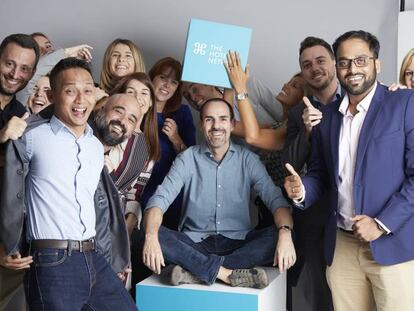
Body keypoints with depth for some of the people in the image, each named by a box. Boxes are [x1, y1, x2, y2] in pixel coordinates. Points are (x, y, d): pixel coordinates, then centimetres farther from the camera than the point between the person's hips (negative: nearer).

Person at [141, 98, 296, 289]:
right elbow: (160, 199, -10)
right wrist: (150, 237, -31)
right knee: (157, 237, -27)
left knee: (278, 237, -27)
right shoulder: (187, 158, 1)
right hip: (195, 243, -1)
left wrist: (285, 232, -30)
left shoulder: (247, 159, 3)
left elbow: (275, 198, -8)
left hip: (238, 242, 1)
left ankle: (196, 271, -28)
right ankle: (228, 273, -29)